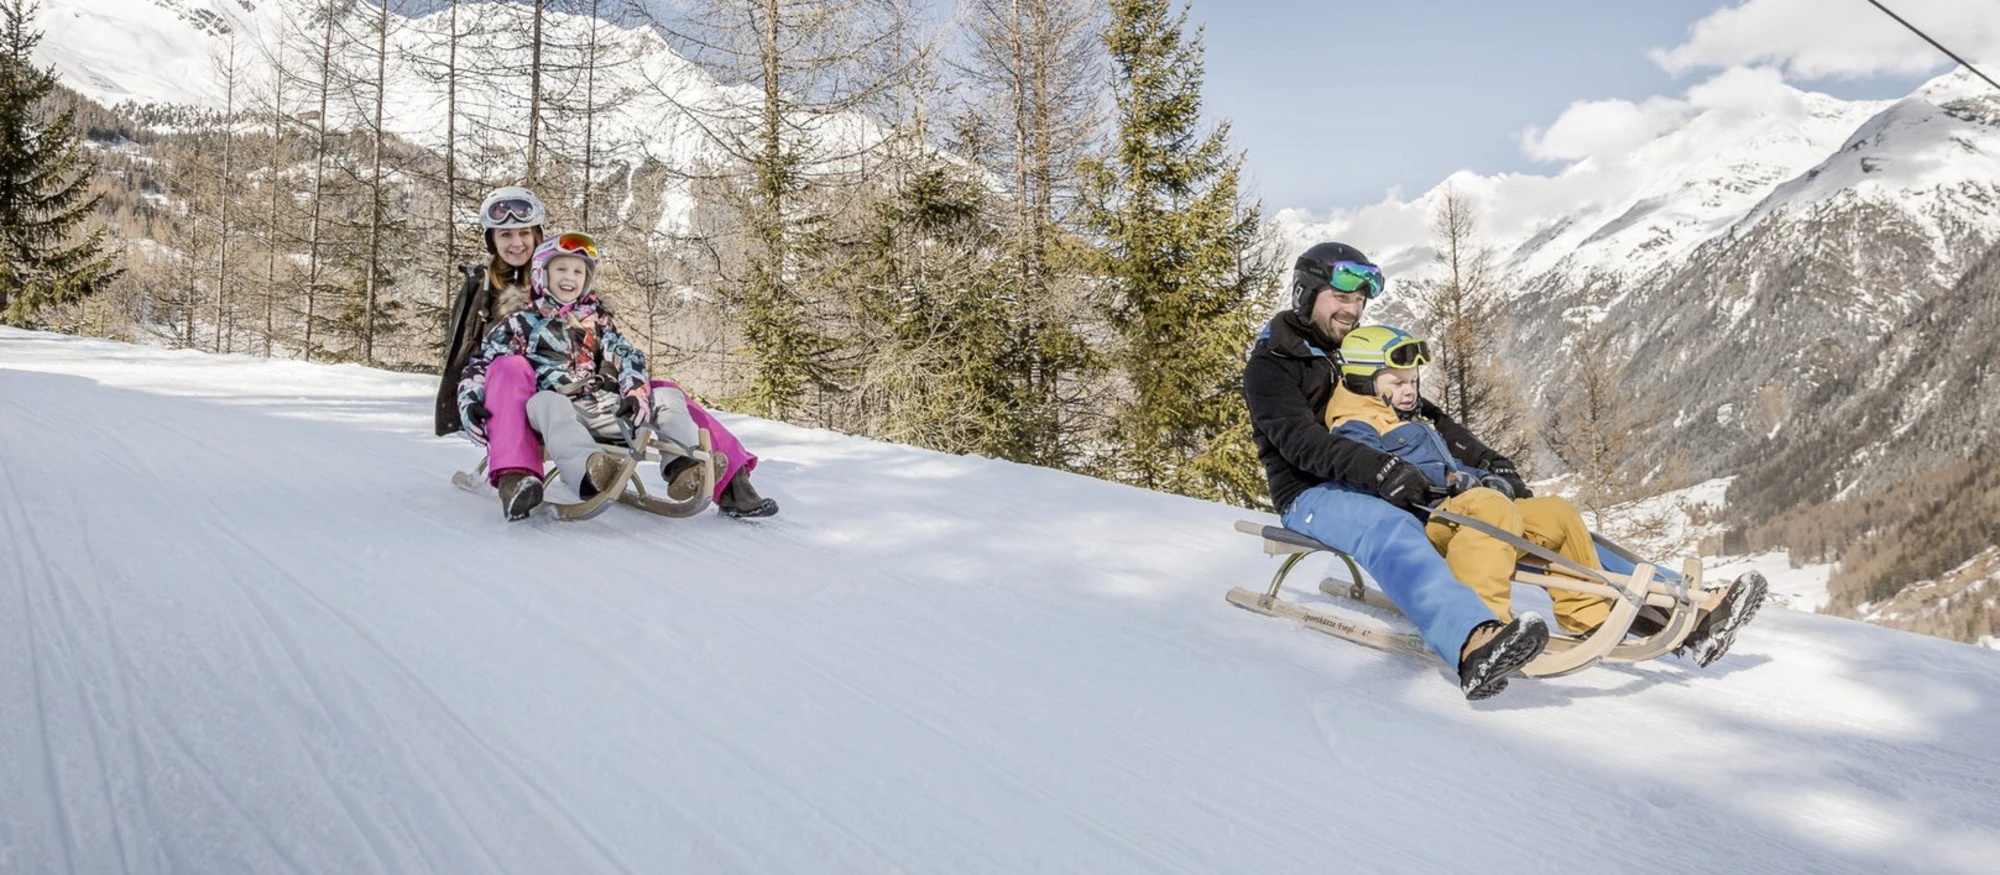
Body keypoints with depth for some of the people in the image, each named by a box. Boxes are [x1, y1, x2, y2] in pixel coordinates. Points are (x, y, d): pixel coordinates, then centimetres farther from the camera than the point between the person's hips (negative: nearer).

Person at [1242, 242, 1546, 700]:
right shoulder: (1269, 365, -3)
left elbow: (1425, 416, 19)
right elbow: (1299, 439, -20)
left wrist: (1483, 457, 2)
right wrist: (1377, 468, -35)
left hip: (1381, 486, 8)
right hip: (1312, 493, -8)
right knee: (1393, 533, -38)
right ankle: (1473, 644, -62)